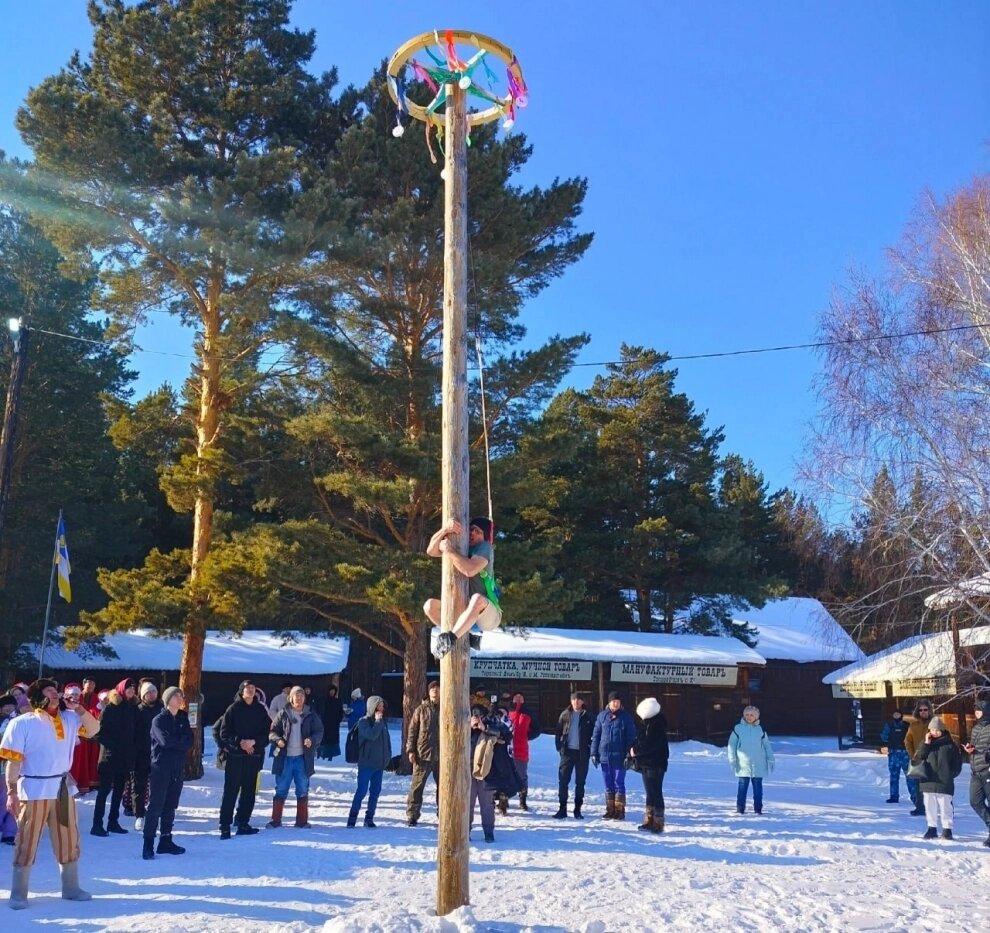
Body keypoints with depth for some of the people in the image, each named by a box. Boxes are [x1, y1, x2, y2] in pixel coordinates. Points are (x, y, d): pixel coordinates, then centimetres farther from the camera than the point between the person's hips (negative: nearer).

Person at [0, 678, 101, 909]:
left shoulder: (69, 718, 4)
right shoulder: (22, 723, -10)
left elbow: (94, 729, 6)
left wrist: (78, 708, -6)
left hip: (63, 787, 5)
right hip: (34, 789, -5)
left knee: (69, 840, 12)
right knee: (27, 842, 2)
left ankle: (71, 888, 25)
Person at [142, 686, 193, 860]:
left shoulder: (183, 718, 12)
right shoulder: (158, 719, -4)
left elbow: (189, 741, 1)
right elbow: (165, 740, -18)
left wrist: (174, 742, -13)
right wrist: (181, 741, -4)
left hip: (178, 768, 5)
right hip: (160, 767, -5)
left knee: (170, 806, 9)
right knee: (155, 806, -7)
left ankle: (165, 841, 16)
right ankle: (148, 844, -6)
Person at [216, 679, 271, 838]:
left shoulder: (261, 710, 7)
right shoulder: (233, 709, 0)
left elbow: (267, 733, 4)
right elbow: (224, 732, -3)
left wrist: (253, 742, -12)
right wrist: (239, 742, -15)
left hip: (254, 756, 3)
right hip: (235, 755, -3)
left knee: (249, 791, 6)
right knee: (231, 791, -4)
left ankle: (243, 822, 15)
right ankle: (225, 826, -1)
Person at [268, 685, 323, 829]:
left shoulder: (311, 715, 3)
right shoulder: (283, 714, 0)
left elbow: (319, 731, 3)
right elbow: (272, 731, 2)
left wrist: (312, 740, -17)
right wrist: (278, 740, -18)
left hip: (303, 758, 1)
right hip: (285, 757, -1)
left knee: (303, 790, 9)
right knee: (281, 789, 5)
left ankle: (302, 821, 18)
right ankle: (275, 820, 14)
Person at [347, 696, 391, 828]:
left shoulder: (383, 721, 10)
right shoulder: (364, 721, -7)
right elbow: (371, 735, -23)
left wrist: (388, 756, 13)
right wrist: (378, 721, -16)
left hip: (380, 763, 6)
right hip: (366, 763, -6)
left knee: (375, 791, 8)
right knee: (362, 791, -5)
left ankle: (369, 818, 17)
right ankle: (352, 817, 7)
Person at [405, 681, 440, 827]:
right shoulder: (421, 709, 1)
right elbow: (412, 730, 1)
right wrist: (410, 750, -6)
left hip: (441, 755, 2)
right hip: (423, 754, -2)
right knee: (417, 785, 0)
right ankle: (412, 814, 8)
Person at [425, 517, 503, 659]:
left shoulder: (484, 547, -11)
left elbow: (470, 570, -31)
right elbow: (431, 551, -6)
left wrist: (449, 550, -25)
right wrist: (445, 529, -22)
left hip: (488, 615, -7)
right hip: (466, 612, 7)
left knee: (477, 599, -40)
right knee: (430, 605, -8)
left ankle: (449, 639, -40)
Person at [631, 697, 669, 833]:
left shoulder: (658, 724, -16)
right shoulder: (645, 722, 11)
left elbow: (651, 744, -23)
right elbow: (639, 740, 15)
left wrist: (635, 751, -13)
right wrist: (633, 754, 3)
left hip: (656, 764, -9)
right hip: (646, 763, 9)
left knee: (655, 793, -5)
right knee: (650, 793, 13)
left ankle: (658, 823, 0)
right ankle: (649, 821, 18)